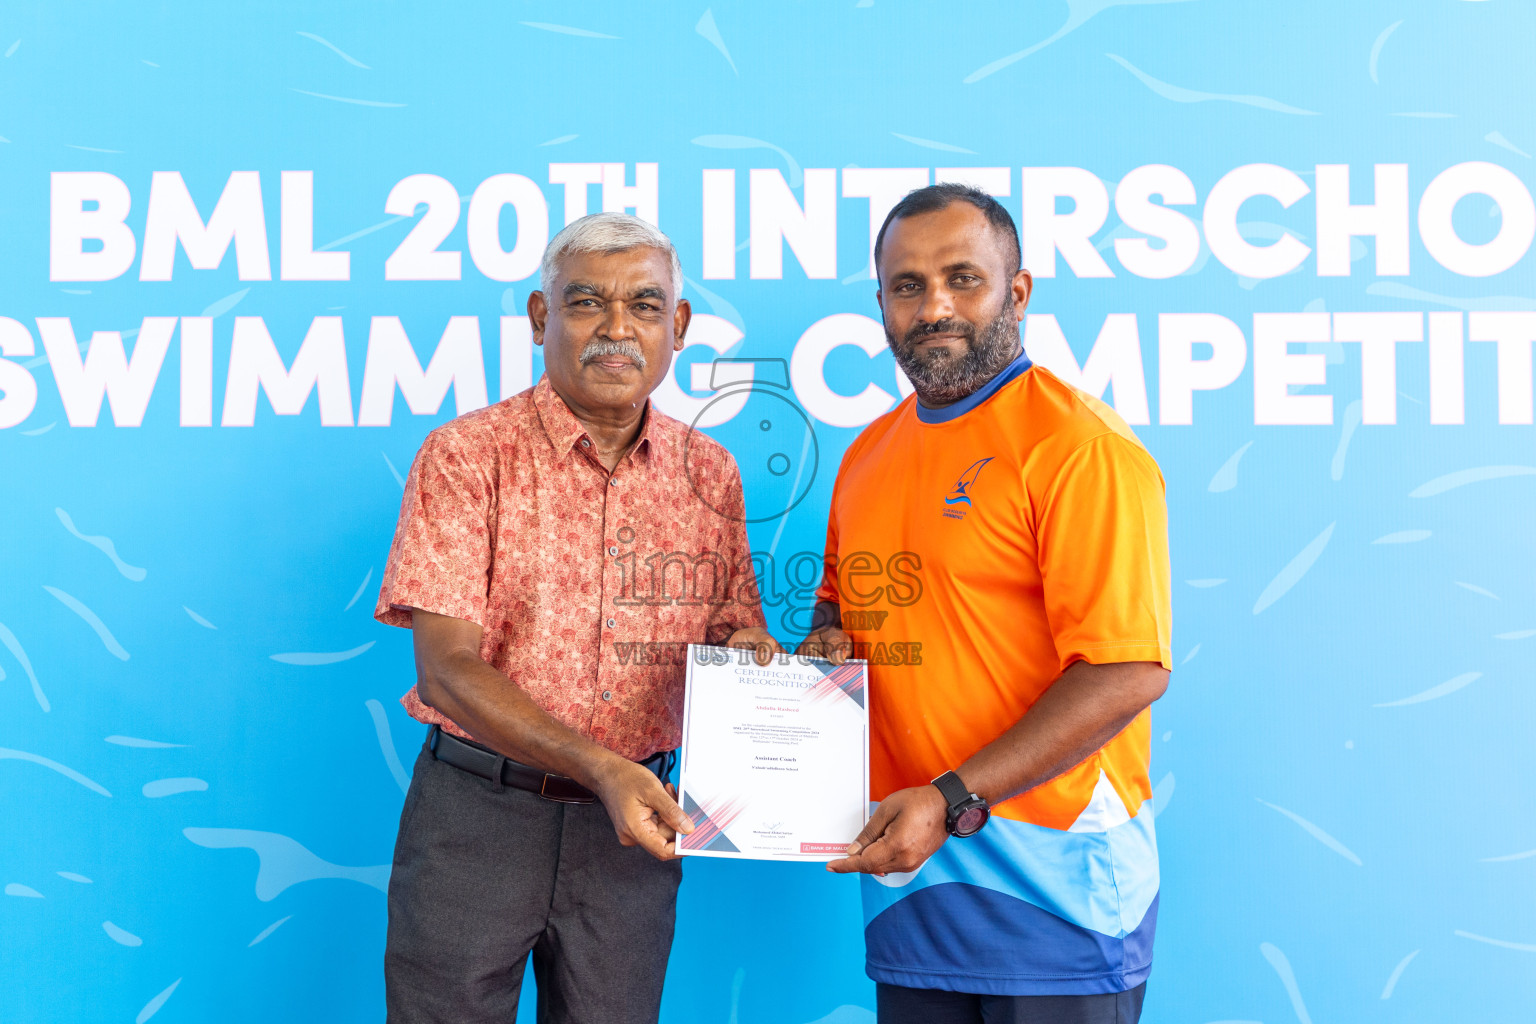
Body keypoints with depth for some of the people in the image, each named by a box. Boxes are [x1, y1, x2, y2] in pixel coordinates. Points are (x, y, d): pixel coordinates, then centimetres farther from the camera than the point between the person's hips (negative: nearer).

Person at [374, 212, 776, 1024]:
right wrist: (599, 767, -27)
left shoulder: (709, 473, 5)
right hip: (479, 806, -3)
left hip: (632, 820, 3)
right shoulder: (466, 455, -8)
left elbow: (732, 630, 15)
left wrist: (743, 648, -11)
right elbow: (445, 668, -15)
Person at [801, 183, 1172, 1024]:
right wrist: (825, 639, 3)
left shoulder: (1078, 444, -12)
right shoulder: (867, 456, 12)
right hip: (902, 869, 6)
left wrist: (954, 800, -21)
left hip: (1049, 879, -6)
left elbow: (1128, 671, -18)